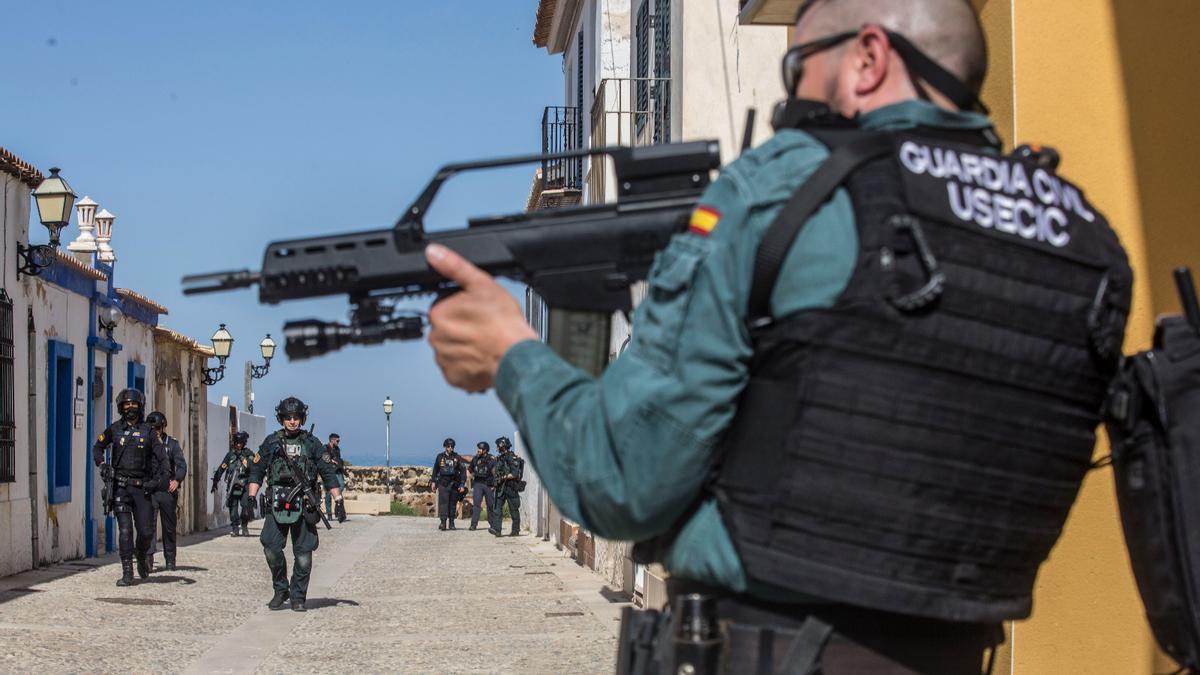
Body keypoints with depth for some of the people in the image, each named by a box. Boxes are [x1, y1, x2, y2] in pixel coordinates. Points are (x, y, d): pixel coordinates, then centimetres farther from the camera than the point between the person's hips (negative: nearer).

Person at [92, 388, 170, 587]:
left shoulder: (147, 432, 4)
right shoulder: (115, 429, 5)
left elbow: (163, 458, 2)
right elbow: (97, 447, 20)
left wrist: (160, 477, -15)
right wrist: (103, 464, 1)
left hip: (142, 487, 0)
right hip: (121, 486, 0)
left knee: (146, 531, -1)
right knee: (125, 530, -8)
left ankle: (141, 556, 32)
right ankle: (127, 573, -4)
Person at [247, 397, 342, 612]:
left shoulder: (311, 443, 8)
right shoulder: (271, 442, 9)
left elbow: (328, 472, 9)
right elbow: (256, 471, 9)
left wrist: (338, 499, 2)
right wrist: (251, 497, -2)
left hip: (304, 504, 0)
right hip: (277, 503, 0)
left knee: (303, 553, 0)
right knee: (271, 548, -9)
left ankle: (298, 597, 9)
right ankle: (280, 590, 10)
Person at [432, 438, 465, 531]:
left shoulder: (457, 457, 1)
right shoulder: (440, 457, 5)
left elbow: (463, 471, 2)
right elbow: (435, 470, 17)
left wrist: (462, 485, -5)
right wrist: (434, 481, 16)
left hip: (454, 484, 1)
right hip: (443, 483, -1)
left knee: (452, 504, 7)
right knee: (443, 502, -13)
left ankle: (451, 523, 17)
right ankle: (443, 522, -21)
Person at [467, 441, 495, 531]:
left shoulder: (491, 459, -6)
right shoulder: (475, 459, 6)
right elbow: (471, 470, 19)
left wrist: (494, 485, -10)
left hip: (489, 485, -2)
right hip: (478, 484, 2)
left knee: (491, 505, 6)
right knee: (476, 504, -11)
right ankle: (474, 524, -16)